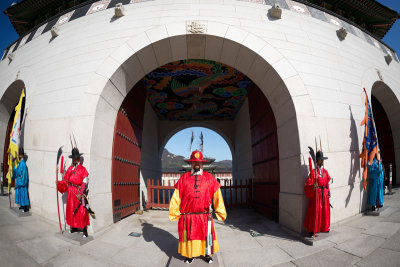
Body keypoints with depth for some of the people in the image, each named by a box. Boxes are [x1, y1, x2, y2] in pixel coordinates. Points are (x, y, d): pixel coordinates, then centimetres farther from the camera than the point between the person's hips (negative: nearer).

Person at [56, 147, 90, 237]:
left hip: (79, 193, -5)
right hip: (71, 192, 6)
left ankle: (85, 230, 5)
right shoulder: (70, 168, 8)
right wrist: (59, 183, -8)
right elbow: (65, 181, 10)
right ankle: (73, 227, 30)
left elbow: (84, 183, -12)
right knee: (71, 209, 13)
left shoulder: (83, 169, -8)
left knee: (81, 211, -3)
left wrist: (80, 193, -18)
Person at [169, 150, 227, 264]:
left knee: (206, 234, 11)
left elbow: (217, 195, 3)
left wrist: (221, 212, 3)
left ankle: (207, 254, 33)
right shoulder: (184, 177, 2)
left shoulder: (209, 177, 2)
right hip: (188, 215, 0)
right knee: (189, 236, 10)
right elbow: (176, 196, 3)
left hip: (204, 215, 0)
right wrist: (174, 212, 2)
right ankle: (189, 255, 32)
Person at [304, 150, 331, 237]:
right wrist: (313, 186, -33)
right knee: (315, 212, -1)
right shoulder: (313, 172, -11)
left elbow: (327, 182, 15)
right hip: (316, 194, -6)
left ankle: (324, 227, 32)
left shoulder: (325, 171, 7)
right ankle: (312, 230, 8)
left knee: (325, 210, 15)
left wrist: (328, 191, 10)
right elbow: (308, 184, -15)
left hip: (324, 194, 6)